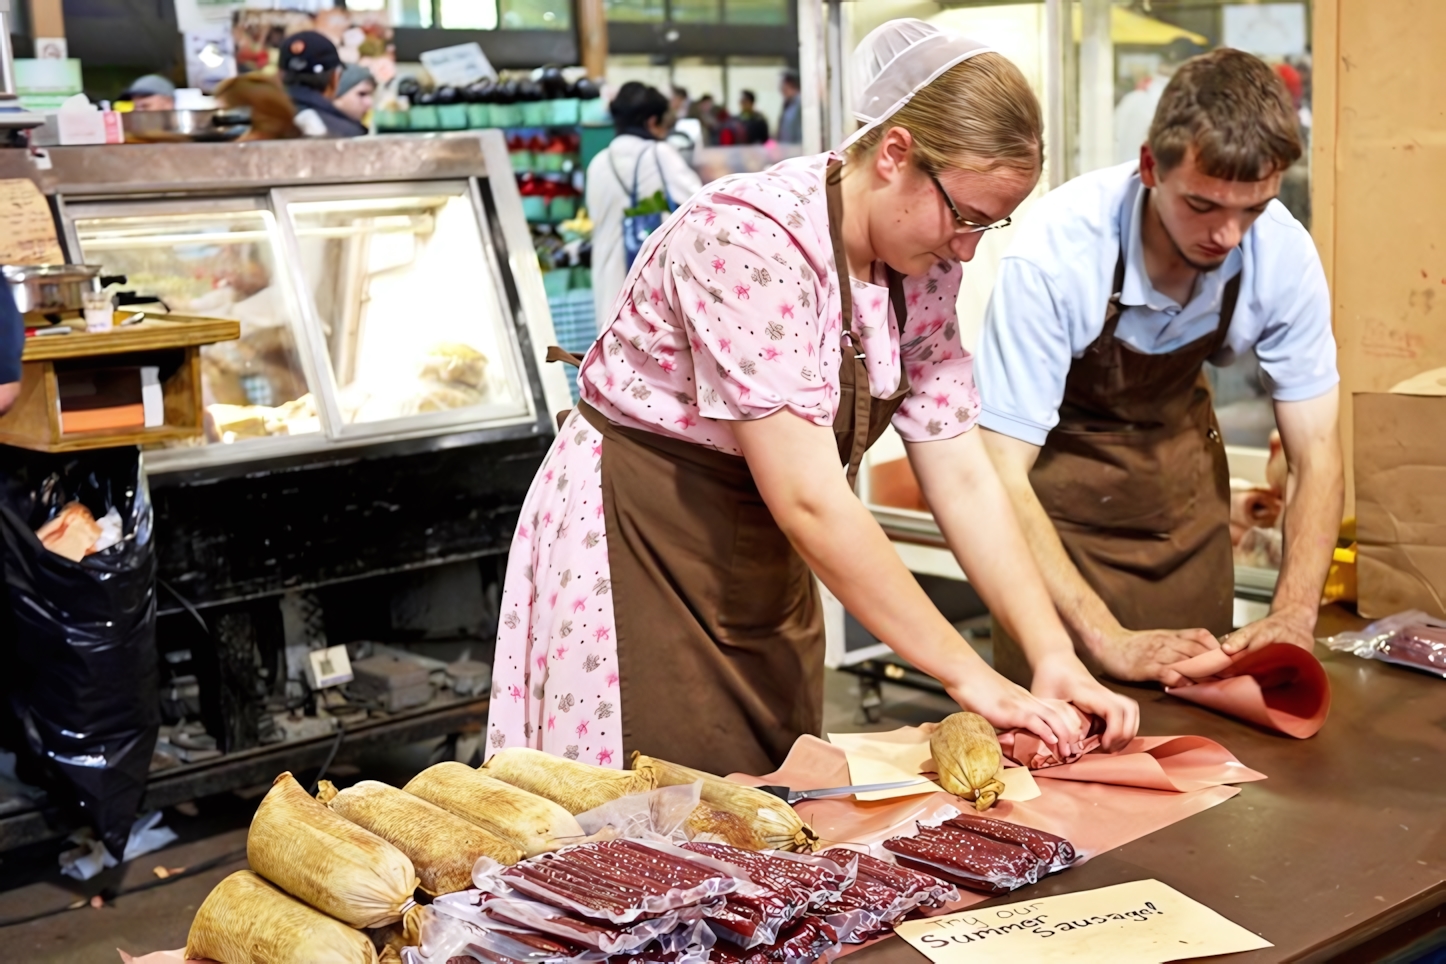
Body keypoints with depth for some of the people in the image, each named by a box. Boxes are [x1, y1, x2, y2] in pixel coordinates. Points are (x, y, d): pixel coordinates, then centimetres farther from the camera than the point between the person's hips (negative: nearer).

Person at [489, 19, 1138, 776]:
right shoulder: (750, 240, -27)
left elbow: (962, 478, -2)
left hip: (763, 559, 7)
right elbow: (809, 500, -30)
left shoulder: (922, 267, -4)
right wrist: (970, 678, -25)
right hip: (638, 546, -7)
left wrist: (1054, 657, -12)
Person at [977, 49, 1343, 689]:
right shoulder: (1055, 254, -34)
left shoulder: (1284, 253, -23)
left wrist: (1293, 616, -27)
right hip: (1060, 468, -3)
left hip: (1183, 463, 4)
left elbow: (1315, 451, -13)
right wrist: (1107, 639, -40)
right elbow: (1000, 476, -33)